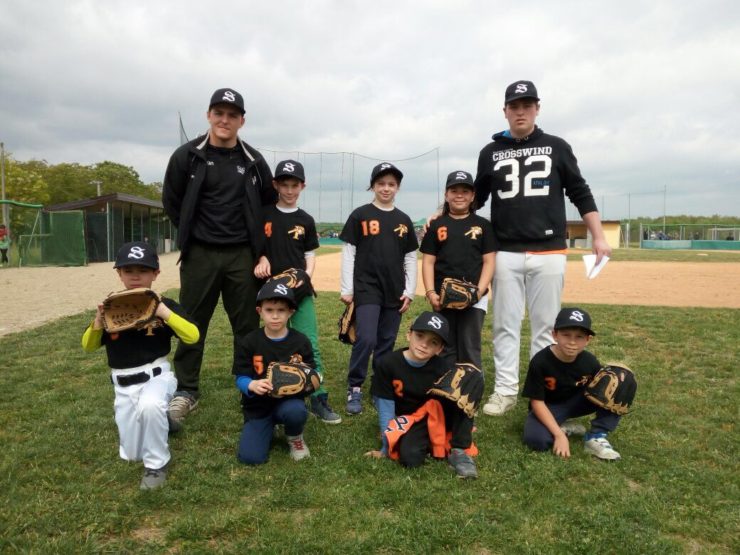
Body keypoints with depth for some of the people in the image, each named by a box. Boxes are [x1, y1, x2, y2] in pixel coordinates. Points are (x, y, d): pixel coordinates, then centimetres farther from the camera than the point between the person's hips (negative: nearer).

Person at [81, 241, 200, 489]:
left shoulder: (164, 305, -9)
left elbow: (193, 336, -18)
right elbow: (88, 346, 4)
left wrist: (165, 313, -30)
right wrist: (97, 322, -16)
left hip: (156, 375, -3)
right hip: (123, 385, 4)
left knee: (150, 406, -39)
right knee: (130, 455, 8)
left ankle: (157, 464, -13)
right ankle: (160, 419, 39)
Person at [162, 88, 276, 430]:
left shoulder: (253, 161, 3)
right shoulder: (187, 156, -2)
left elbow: (269, 202, 15)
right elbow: (171, 201, 8)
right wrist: (194, 234, 7)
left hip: (241, 256, 1)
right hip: (200, 254, -1)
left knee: (247, 325, 7)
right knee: (192, 324, 7)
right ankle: (186, 391, 19)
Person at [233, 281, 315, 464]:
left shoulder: (301, 342, -5)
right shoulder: (248, 342, -7)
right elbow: (240, 378, -7)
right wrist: (252, 385, -29)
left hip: (289, 400, 0)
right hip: (258, 406, 0)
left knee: (296, 411, -36)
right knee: (250, 457, -15)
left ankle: (294, 437, 2)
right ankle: (268, 427, 20)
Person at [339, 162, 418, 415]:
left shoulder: (404, 220, 9)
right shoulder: (360, 215, -1)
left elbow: (410, 258, 11)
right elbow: (348, 253, -2)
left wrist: (409, 291, 5)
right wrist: (346, 289, -6)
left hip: (395, 292, 4)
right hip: (366, 289, -4)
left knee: (386, 344, 10)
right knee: (366, 339, -13)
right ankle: (354, 388, 3)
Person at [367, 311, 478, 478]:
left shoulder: (444, 369, -15)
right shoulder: (388, 364, -16)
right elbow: (386, 409, -10)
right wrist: (387, 447, -8)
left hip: (440, 417, 1)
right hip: (408, 421, -1)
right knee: (409, 456, -34)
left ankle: (458, 451, -17)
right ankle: (428, 442, 1)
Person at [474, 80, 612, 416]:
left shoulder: (557, 147, 8)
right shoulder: (491, 152, 10)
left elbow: (580, 194, 8)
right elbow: (475, 199, 16)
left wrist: (598, 236, 1)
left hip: (549, 253, -1)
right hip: (506, 254, 1)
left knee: (545, 327, 5)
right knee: (505, 326, 4)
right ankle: (505, 391, 14)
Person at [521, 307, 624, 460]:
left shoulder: (590, 361, -14)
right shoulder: (540, 362, -26)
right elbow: (537, 402, -21)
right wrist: (559, 435, -28)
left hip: (578, 402, 4)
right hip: (549, 408, -3)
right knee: (536, 439, -35)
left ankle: (596, 437, -10)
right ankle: (563, 428, -2)